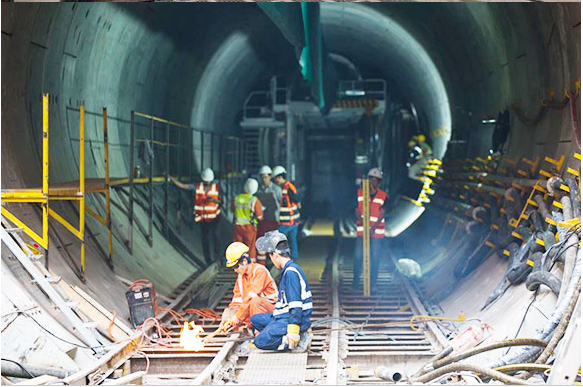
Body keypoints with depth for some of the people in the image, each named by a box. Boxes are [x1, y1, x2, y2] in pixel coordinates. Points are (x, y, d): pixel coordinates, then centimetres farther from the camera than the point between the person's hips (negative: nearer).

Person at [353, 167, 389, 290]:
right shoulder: (360, 193, 6)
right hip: (361, 230, 1)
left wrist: (374, 227, -18)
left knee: (375, 258, 2)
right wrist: (361, 220, -17)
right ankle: (355, 281, 10)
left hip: (377, 231, -1)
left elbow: (382, 213, -5)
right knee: (358, 256, -4)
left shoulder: (383, 196, 0)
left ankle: (373, 283, 11)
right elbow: (357, 210, 3)